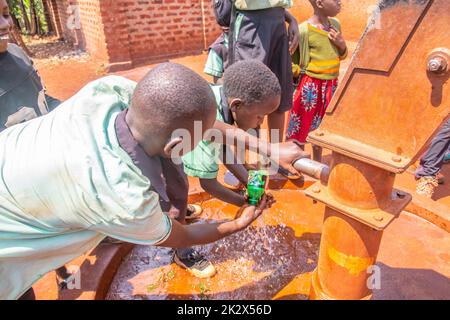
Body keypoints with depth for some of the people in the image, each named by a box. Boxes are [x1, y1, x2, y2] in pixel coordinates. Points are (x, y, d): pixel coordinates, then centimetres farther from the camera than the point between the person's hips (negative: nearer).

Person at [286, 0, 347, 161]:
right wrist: (304, 72, -15)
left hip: (331, 84, 7)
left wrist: (342, 44, -4)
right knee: (300, 126, 2)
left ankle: (317, 162, 34)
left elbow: (342, 56, 15)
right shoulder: (304, 30, -17)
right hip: (311, 86, -7)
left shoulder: (335, 24, 5)